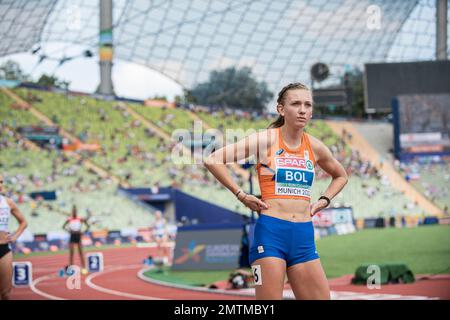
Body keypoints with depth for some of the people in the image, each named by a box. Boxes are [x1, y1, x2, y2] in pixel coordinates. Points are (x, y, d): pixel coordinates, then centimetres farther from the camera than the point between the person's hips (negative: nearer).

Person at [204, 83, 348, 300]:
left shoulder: (315, 147, 9)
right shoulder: (266, 140, -4)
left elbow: (340, 176, 30)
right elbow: (212, 160, -9)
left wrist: (323, 201, 14)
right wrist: (241, 195, -7)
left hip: (304, 236, 5)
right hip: (271, 233, -5)